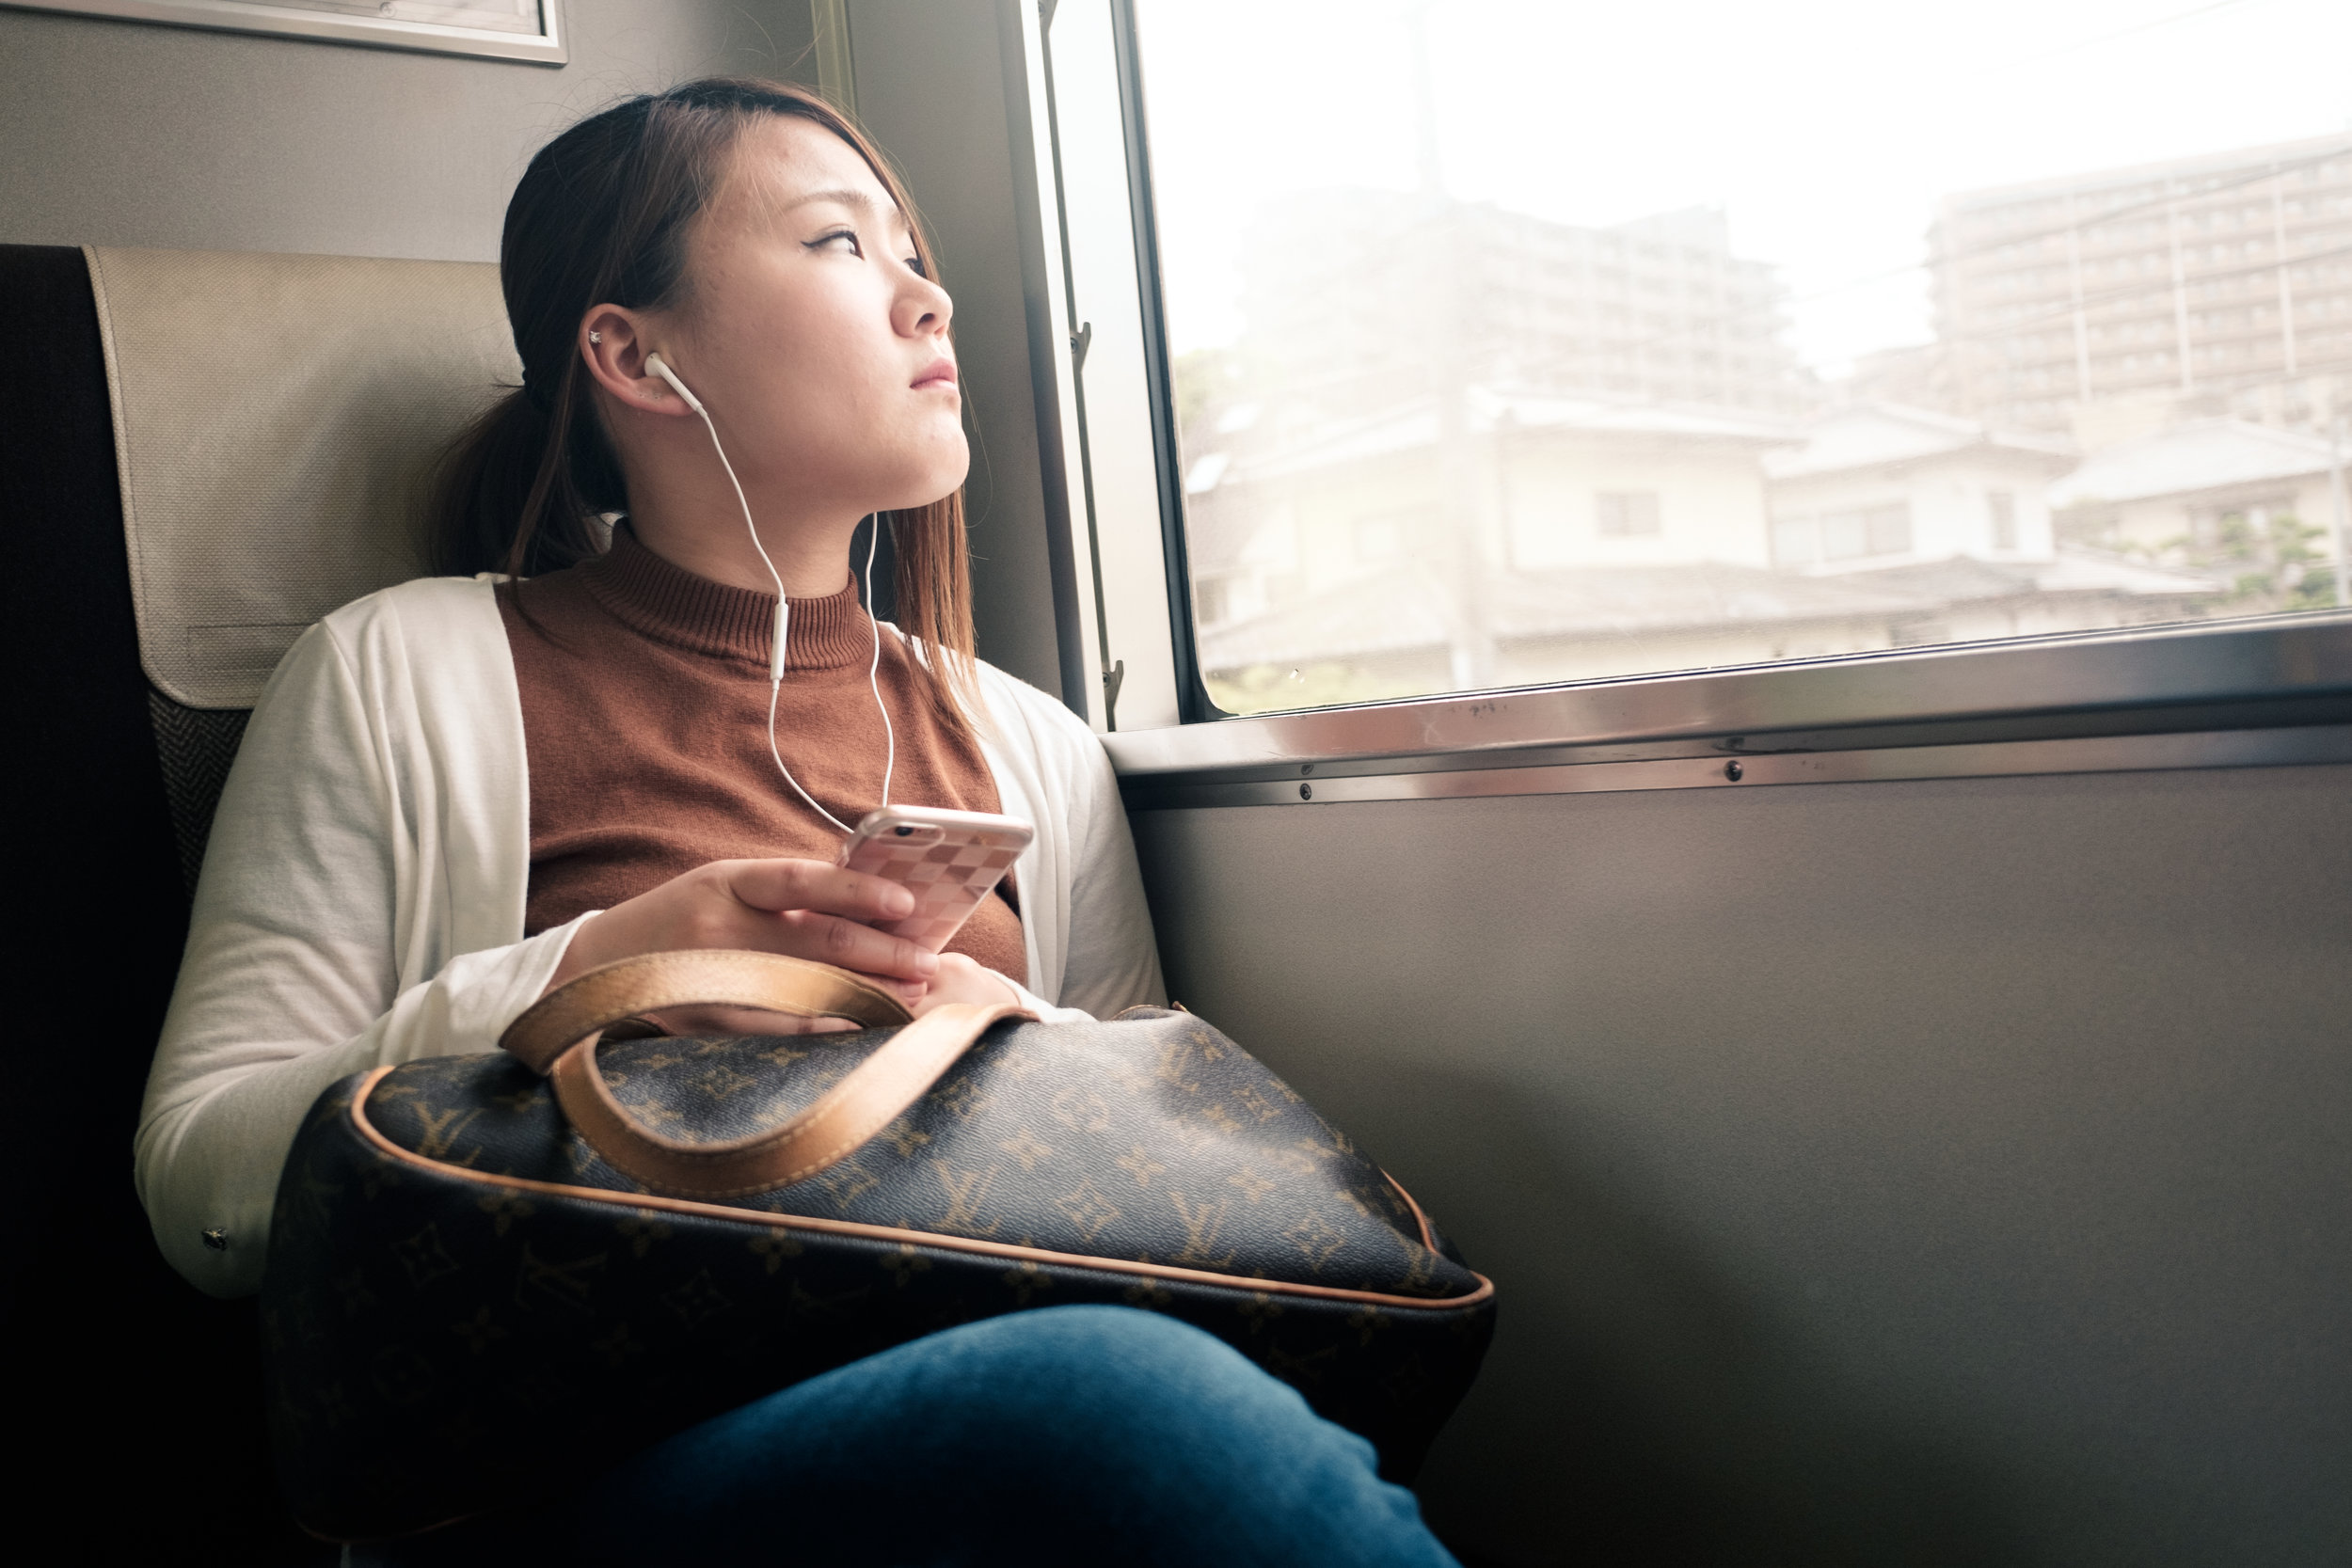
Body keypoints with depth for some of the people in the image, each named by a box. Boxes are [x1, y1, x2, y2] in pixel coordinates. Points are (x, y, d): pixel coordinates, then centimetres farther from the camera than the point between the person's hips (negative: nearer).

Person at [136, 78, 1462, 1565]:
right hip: (596, 1439, -3)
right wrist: (579, 980, -14)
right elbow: (203, 1180, 2)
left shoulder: (1032, 747, 15)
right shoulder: (403, 678, 6)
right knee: (1130, 1400, -36)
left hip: (981, 1360, 5)